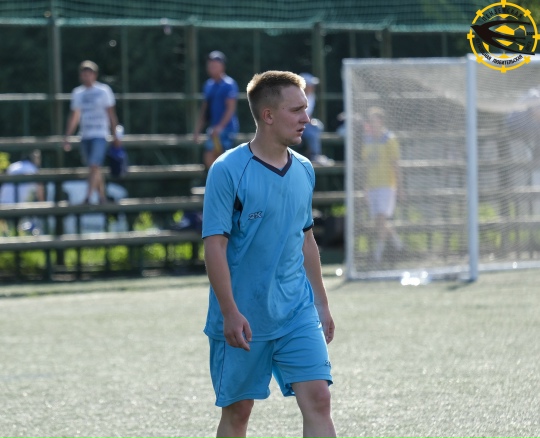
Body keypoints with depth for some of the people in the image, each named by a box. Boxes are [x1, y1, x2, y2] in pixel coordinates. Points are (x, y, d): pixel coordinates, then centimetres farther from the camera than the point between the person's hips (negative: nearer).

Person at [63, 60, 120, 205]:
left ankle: (88, 197, -23)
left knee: (95, 166, -17)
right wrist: (67, 137, 10)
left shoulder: (104, 90, 0)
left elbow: (111, 114, 2)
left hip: (100, 134, -5)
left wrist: (114, 135, 1)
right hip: (84, 136, 5)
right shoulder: (77, 93, 11)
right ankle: (102, 197, 18)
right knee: (93, 169, 7)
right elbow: (74, 116, 15)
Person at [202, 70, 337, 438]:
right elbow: (215, 245, -13)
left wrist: (321, 304, 18)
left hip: (297, 314, 4)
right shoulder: (228, 171, -11)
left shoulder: (303, 170, 8)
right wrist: (230, 313, -19)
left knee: (318, 399, -9)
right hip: (243, 321, -4)